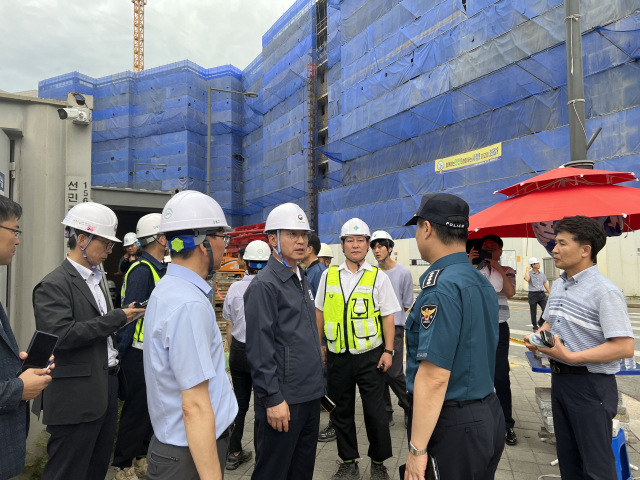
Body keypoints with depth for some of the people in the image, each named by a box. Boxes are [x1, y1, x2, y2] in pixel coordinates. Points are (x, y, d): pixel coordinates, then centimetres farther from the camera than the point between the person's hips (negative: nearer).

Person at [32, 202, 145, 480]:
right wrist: (117, 318, -19)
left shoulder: (97, 277, 12)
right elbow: (61, 335, -24)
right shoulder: (54, 285, -14)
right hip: (77, 396, -8)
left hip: (107, 385, 8)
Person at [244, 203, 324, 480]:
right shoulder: (264, 285, -14)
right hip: (283, 400, -8)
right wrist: (273, 399, -18)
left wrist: (316, 383, 17)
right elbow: (260, 350, -18)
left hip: (311, 395, 8)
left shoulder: (302, 281, 12)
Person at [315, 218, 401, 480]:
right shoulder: (328, 275, 4)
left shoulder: (378, 277, -3)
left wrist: (388, 351, -6)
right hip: (337, 356, 3)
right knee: (342, 411, 14)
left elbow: (388, 317, -2)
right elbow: (320, 312, 11)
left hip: (370, 355, -2)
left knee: (374, 411, 7)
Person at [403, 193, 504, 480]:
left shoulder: (441, 288, -23)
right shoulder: (483, 282, 5)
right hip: (488, 415, 8)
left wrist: (417, 450, -20)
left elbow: (434, 377, -26)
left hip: (452, 424, -8)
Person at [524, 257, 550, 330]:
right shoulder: (529, 273, -4)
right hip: (533, 294, -4)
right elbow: (526, 279, -27)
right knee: (534, 313, 4)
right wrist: (527, 269, -16)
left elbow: (545, 284, 15)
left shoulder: (542, 274, 11)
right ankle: (535, 327, 20)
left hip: (541, 294, 4)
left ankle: (540, 323, 16)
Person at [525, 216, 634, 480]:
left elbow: (624, 347, -24)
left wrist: (570, 356, -26)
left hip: (591, 385, -8)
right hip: (559, 378, 8)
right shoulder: (557, 285, 7)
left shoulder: (605, 291, -19)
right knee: (567, 458, 21)